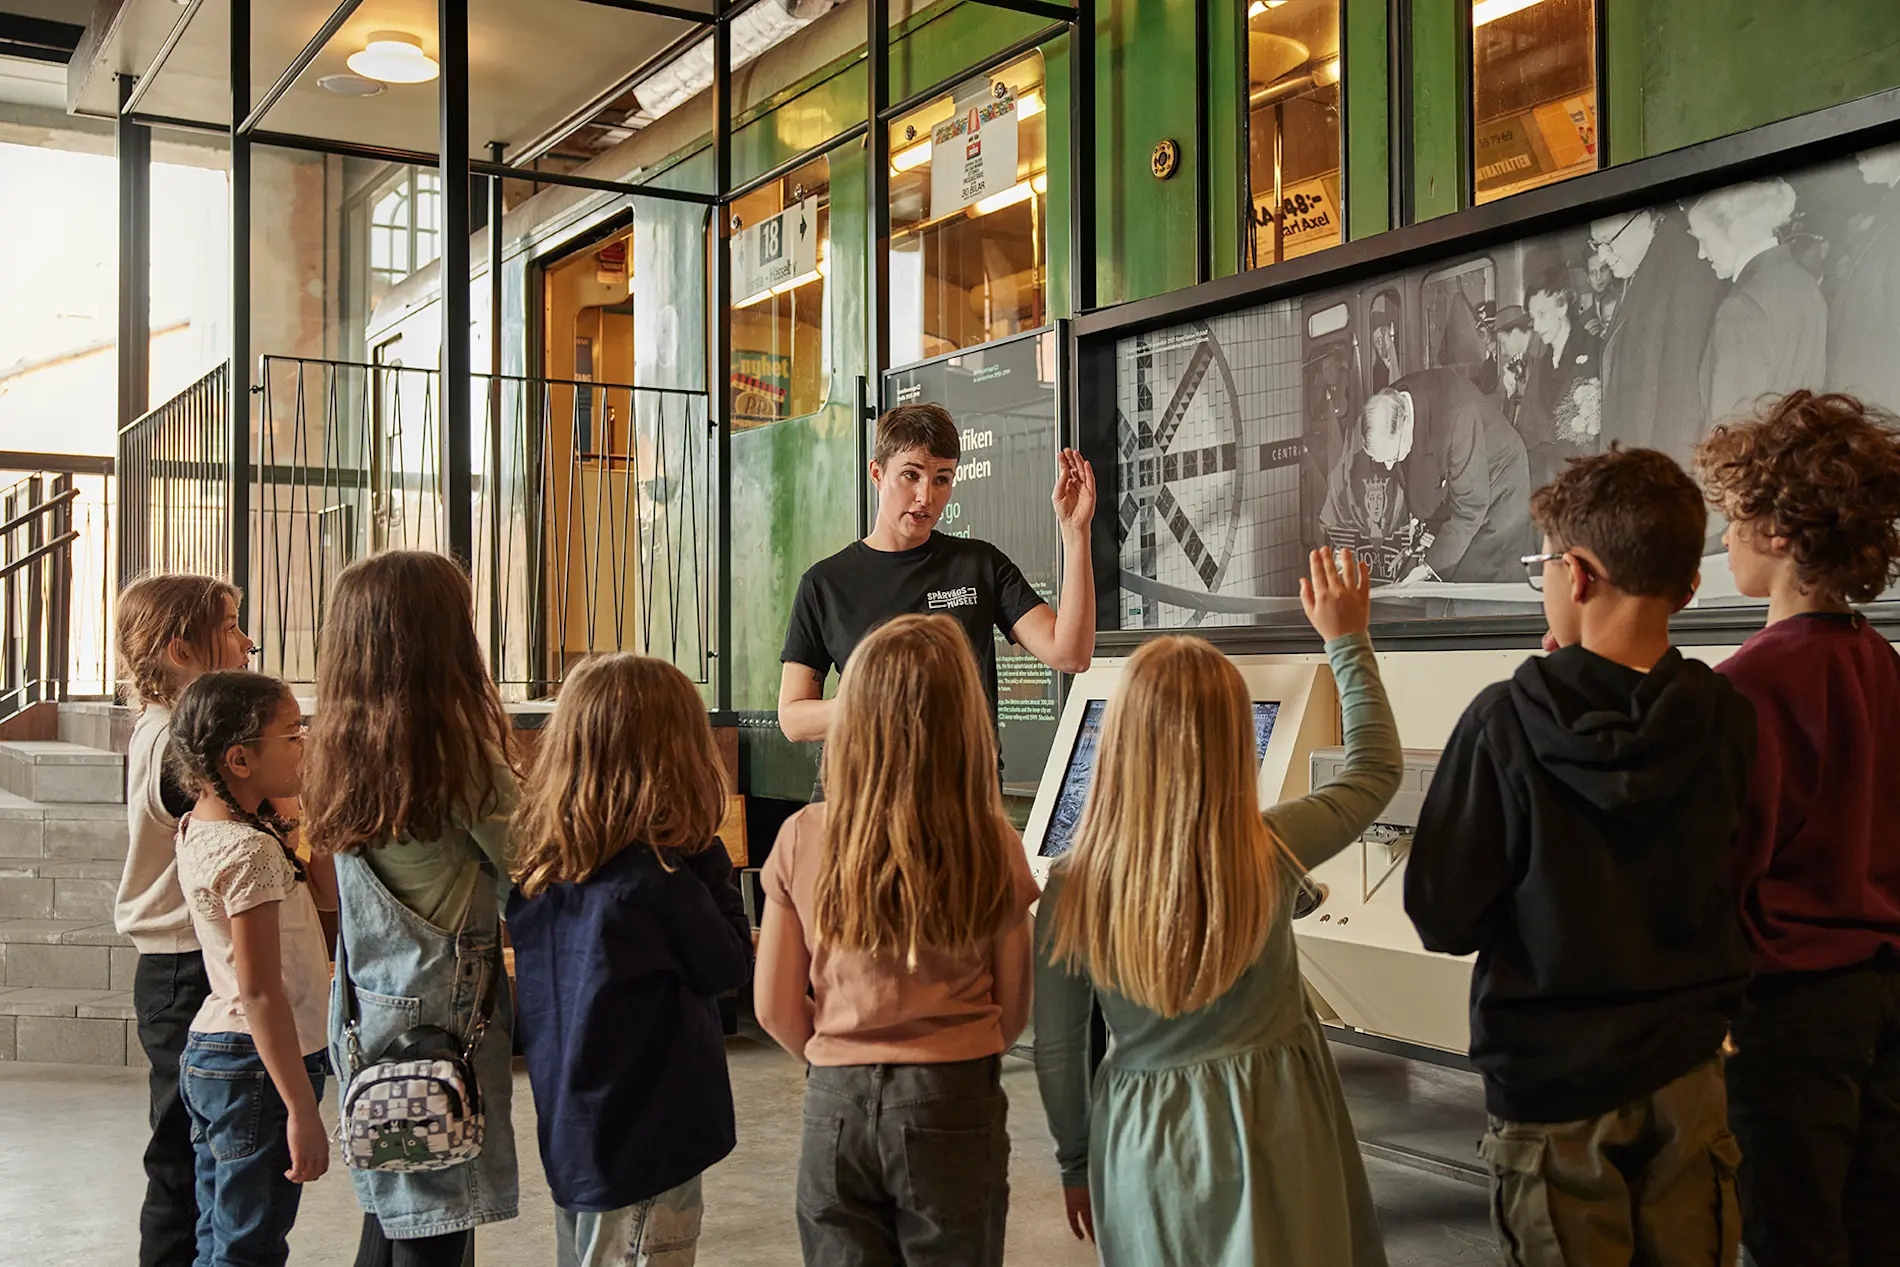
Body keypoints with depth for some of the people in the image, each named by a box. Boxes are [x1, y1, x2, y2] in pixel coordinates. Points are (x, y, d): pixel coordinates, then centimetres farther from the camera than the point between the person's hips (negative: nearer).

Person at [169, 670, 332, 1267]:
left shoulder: (199, 829, 7)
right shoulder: (249, 851, -21)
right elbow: (260, 991, -23)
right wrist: (303, 1111, -22)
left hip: (209, 1052, 10)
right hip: (255, 1065, -10)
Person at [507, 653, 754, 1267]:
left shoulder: (536, 865, -2)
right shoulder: (657, 876, -24)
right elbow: (730, 967, -11)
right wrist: (710, 860, -8)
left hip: (570, 1138, 8)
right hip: (646, 1143, -8)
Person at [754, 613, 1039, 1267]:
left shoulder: (802, 839, -8)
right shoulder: (993, 846, -10)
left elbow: (774, 1007, -2)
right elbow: (1014, 1009, 0)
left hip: (836, 1107, 1)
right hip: (954, 1107, -1)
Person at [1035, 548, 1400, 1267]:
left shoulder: (1072, 890, -16)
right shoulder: (1270, 854, -17)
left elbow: (1056, 1052, -5)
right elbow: (1377, 768, 2)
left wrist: (1076, 1164, 12)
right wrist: (1348, 641, 11)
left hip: (1144, 1149, 0)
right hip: (1272, 1136, 0)